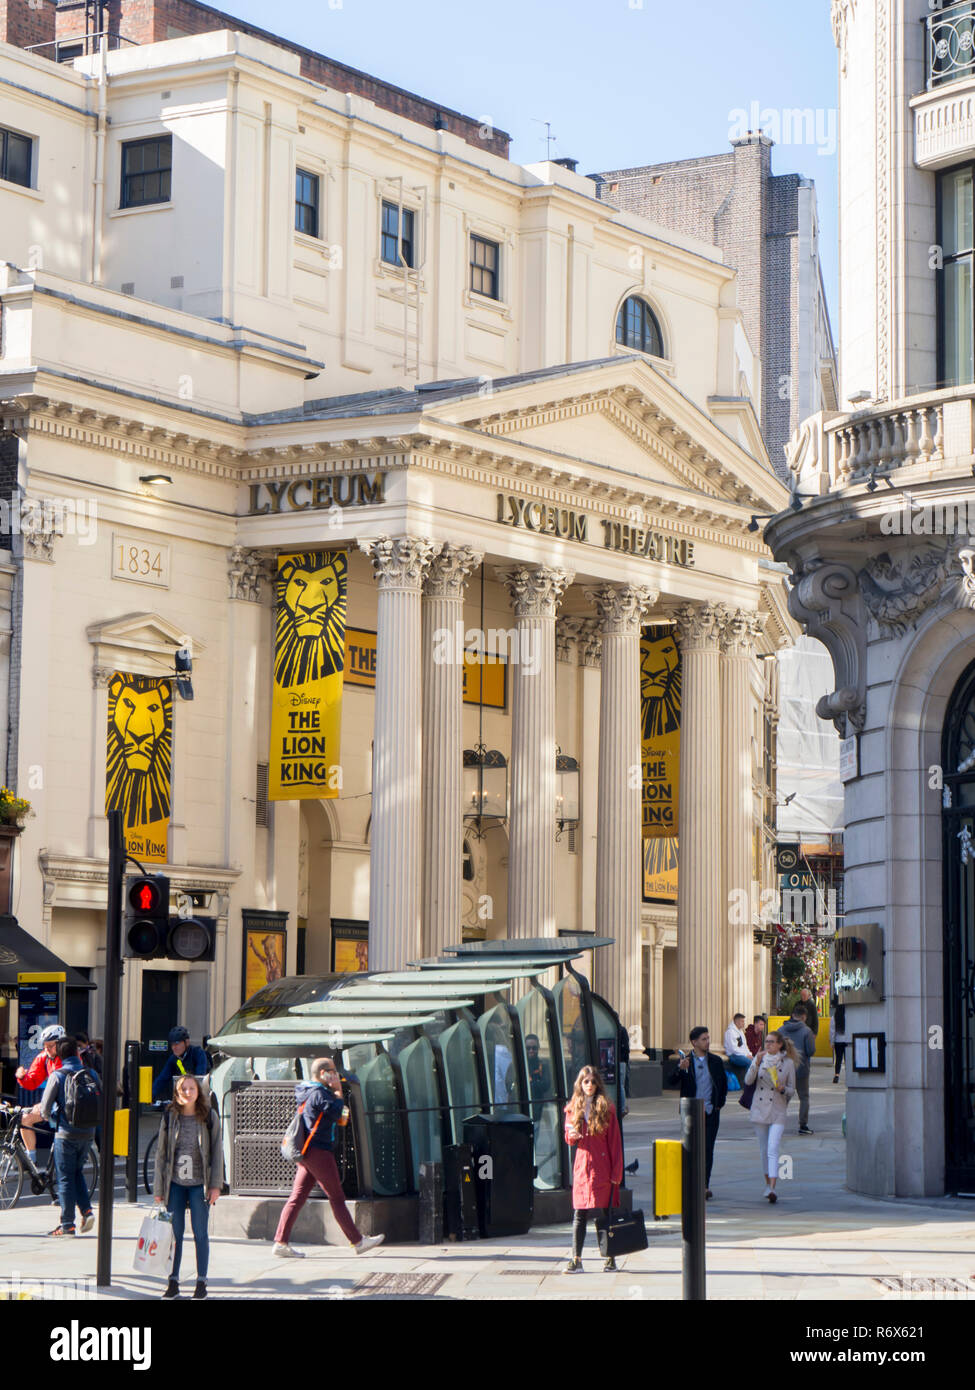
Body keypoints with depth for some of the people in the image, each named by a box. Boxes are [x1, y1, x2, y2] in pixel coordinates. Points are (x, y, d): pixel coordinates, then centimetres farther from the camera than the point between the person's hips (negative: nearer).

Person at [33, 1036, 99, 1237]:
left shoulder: (57, 1076, -10)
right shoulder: (91, 1074, 2)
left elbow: (45, 1108, -8)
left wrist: (46, 1115, 15)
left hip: (66, 1133, -4)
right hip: (88, 1132, 4)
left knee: (65, 1177, 3)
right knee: (78, 1172, 21)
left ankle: (67, 1225, 3)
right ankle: (87, 1210, 4)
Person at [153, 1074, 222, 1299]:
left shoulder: (209, 1116, -1)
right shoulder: (169, 1117, 3)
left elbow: (216, 1151, 0)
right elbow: (161, 1153, 6)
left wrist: (215, 1185, -5)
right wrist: (159, 1188, 3)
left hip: (199, 1184, -2)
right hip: (175, 1183, 2)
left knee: (200, 1233, 2)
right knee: (175, 1233, 5)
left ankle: (201, 1282, 8)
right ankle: (173, 1282, 11)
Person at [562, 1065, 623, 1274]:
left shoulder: (607, 1108, 1)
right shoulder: (573, 1109, 10)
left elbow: (615, 1142, 0)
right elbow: (569, 1139, 17)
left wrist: (616, 1172, -5)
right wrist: (571, 1137, -8)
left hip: (602, 1168, -3)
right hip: (581, 1166, 3)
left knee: (602, 1214, -3)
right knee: (579, 1214, 1)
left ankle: (610, 1259, 5)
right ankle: (576, 1259, 3)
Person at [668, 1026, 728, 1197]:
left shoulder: (715, 1061, 9)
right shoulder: (685, 1061, 1)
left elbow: (724, 1084, 19)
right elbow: (672, 1081, -8)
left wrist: (720, 1103, 10)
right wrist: (680, 1069, -26)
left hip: (711, 1112, 1)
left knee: (708, 1149, -3)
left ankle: (705, 1185, 1)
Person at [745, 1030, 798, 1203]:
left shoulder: (788, 1063, 1)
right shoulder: (760, 1058, 4)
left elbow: (792, 1090, 6)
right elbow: (748, 1081, -6)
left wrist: (783, 1089, -16)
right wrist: (756, 1062, -18)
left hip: (778, 1111, -3)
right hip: (759, 1109, 3)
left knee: (773, 1150, -14)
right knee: (764, 1150, 11)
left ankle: (772, 1189, -21)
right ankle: (768, 1184, 28)